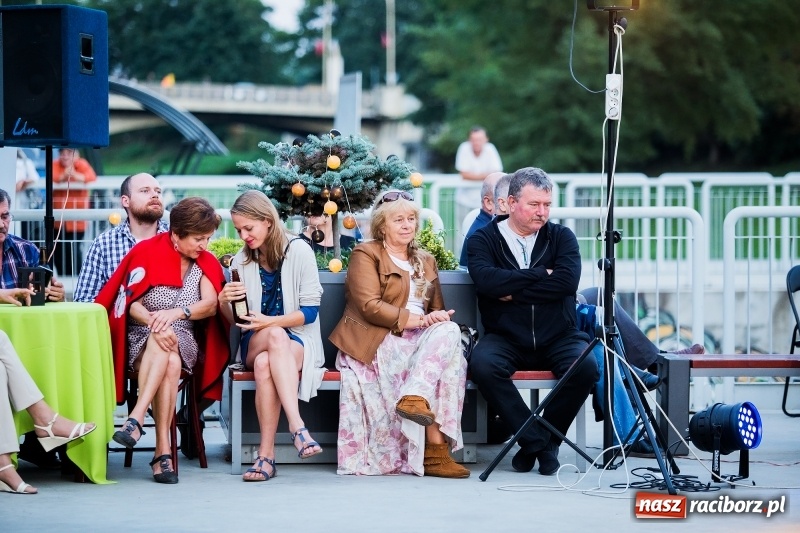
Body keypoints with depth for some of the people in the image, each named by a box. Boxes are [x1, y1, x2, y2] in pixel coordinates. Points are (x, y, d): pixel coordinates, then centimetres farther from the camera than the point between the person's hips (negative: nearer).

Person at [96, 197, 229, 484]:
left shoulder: (206, 263, 9)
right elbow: (131, 304, -8)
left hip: (184, 342, 2)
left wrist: (175, 313, -25)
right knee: (169, 363, -36)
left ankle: (136, 419, -41)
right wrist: (155, 323, -28)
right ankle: (163, 450, -42)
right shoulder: (147, 252, -1)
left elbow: (210, 306, -7)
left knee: (171, 360, -36)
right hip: (140, 340, -2)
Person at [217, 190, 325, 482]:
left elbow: (310, 311, -7)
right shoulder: (241, 261, 8)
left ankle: (266, 454, -43)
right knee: (277, 337, -37)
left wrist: (270, 322, -19)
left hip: (298, 340, -2)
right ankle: (297, 426, -47)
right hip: (255, 342, 2)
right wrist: (224, 302, -13)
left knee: (265, 365, -38)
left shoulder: (298, 251, -4)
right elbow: (235, 320, 10)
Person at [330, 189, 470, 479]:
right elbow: (369, 306, -12)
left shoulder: (425, 260, 24)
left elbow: (437, 311, 24)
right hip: (377, 342, -6)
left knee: (449, 331, -28)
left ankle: (414, 398, -41)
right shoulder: (366, 255, 2)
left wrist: (439, 320, -3)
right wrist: (416, 320, -21)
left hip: (419, 339, 6)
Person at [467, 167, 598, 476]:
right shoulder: (483, 240, 5)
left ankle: (541, 441, -10)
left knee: (586, 367, -30)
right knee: (482, 365, -33)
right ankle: (537, 440, -19)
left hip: (557, 339, 1)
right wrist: (540, 274, -10)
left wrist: (514, 292, -12)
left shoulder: (561, 237, 8)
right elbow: (486, 280, -16)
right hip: (505, 338, -1)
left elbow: (567, 280, -11)